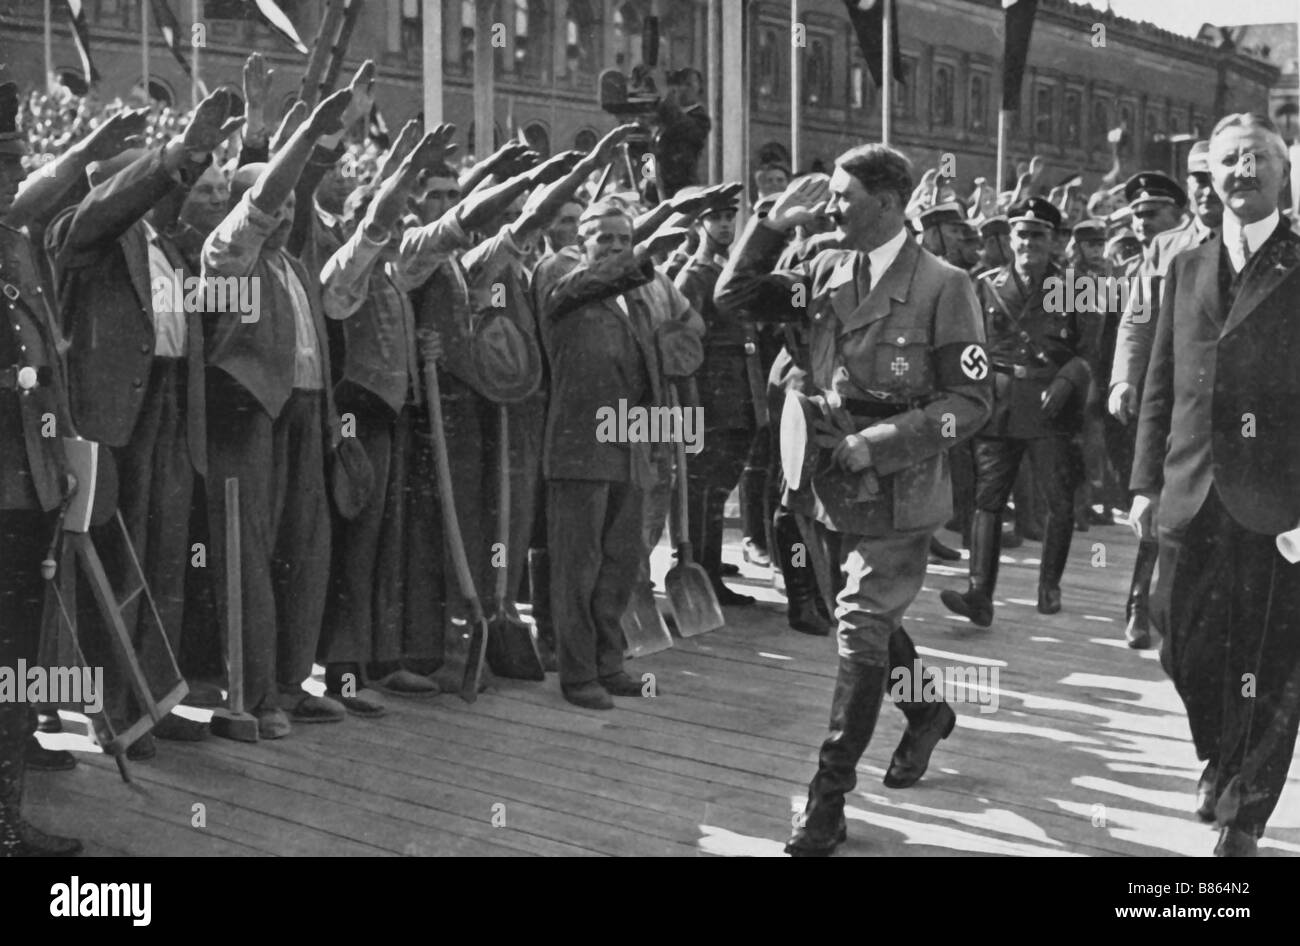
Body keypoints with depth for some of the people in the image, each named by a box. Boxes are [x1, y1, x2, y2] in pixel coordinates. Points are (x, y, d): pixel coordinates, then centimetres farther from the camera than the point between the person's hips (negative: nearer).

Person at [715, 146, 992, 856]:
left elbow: (970, 402, -13)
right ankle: (927, 712, 47)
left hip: (898, 490, -6)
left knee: (863, 631, -3)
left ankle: (828, 798, 5)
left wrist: (875, 444, -19)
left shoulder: (942, 287, -13)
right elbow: (733, 295, 7)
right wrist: (771, 225, -5)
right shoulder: (825, 271, 2)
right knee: (871, 619, 20)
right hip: (837, 481, 6)